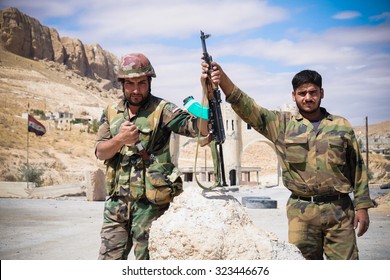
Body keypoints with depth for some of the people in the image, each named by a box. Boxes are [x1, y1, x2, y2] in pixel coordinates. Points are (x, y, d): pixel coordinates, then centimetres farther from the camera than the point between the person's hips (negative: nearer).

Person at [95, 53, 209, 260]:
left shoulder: (162, 110, -5)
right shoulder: (111, 112, 10)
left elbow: (201, 128, -18)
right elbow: (100, 152, 4)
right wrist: (120, 138, -17)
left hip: (150, 203, -4)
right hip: (117, 202, 4)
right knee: (108, 259, 8)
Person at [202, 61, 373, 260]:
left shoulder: (341, 126, 9)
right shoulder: (282, 124, 6)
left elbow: (357, 168, 11)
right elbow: (247, 108, -7)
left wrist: (362, 206, 5)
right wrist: (222, 78, -23)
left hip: (339, 209, 0)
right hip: (301, 211, 0)